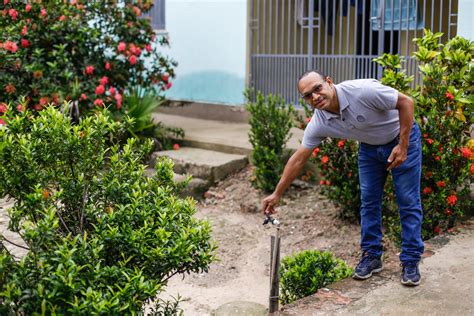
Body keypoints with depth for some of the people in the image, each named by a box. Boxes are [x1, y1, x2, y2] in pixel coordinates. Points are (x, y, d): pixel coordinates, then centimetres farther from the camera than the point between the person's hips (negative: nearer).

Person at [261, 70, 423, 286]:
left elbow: (406, 102, -26)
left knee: (408, 202, -4)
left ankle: (411, 261, 4)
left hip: (401, 137, -5)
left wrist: (403, 146, -25)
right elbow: (298, 159, -11)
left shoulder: (362, 91, -36)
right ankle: (371, 256, 18)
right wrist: (277, 194, -9)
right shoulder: (319, 123, -19)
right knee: (369, 201, 4)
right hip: (369, 146, 5)